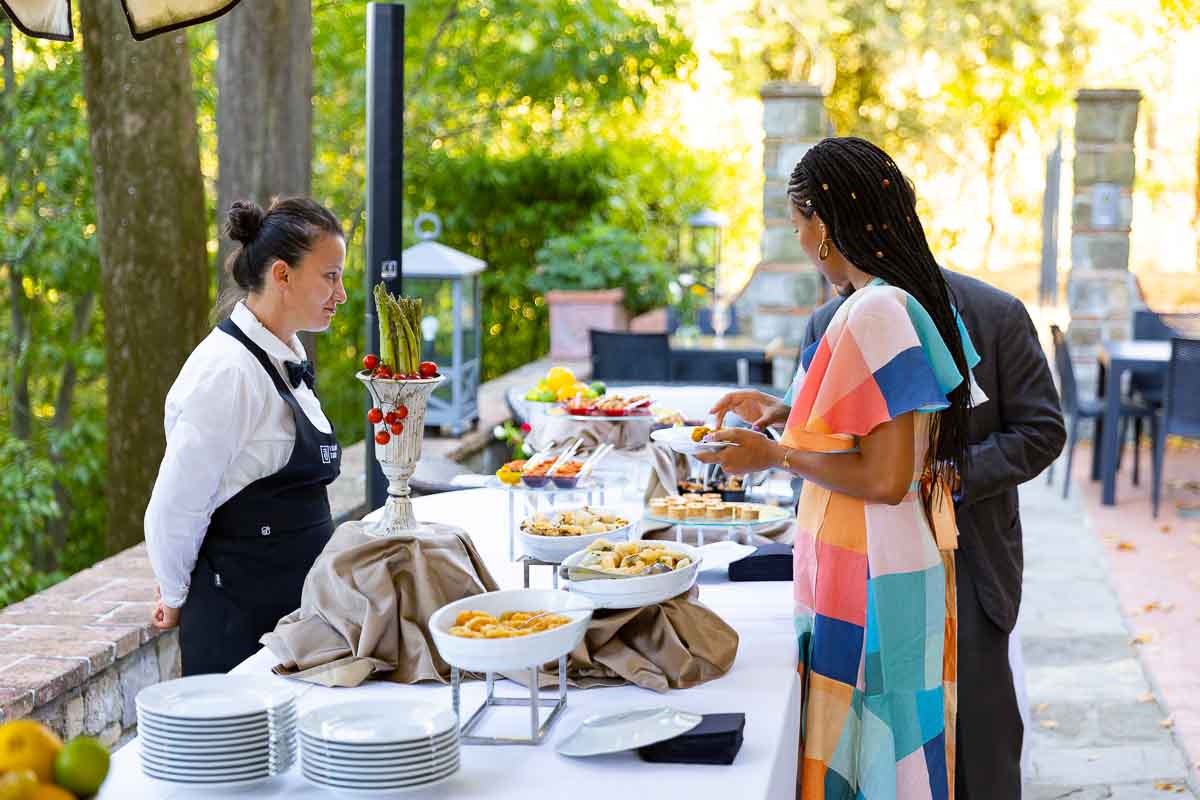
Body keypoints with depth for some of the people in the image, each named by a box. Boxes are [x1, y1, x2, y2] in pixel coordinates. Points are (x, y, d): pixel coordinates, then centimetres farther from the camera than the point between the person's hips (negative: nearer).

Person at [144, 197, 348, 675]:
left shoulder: (290, 358, 9)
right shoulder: (228, 371, -19)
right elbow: (174, 509, -16)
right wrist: (177, 596, -1)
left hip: (297, 608, 8)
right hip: (243, 619, -8)